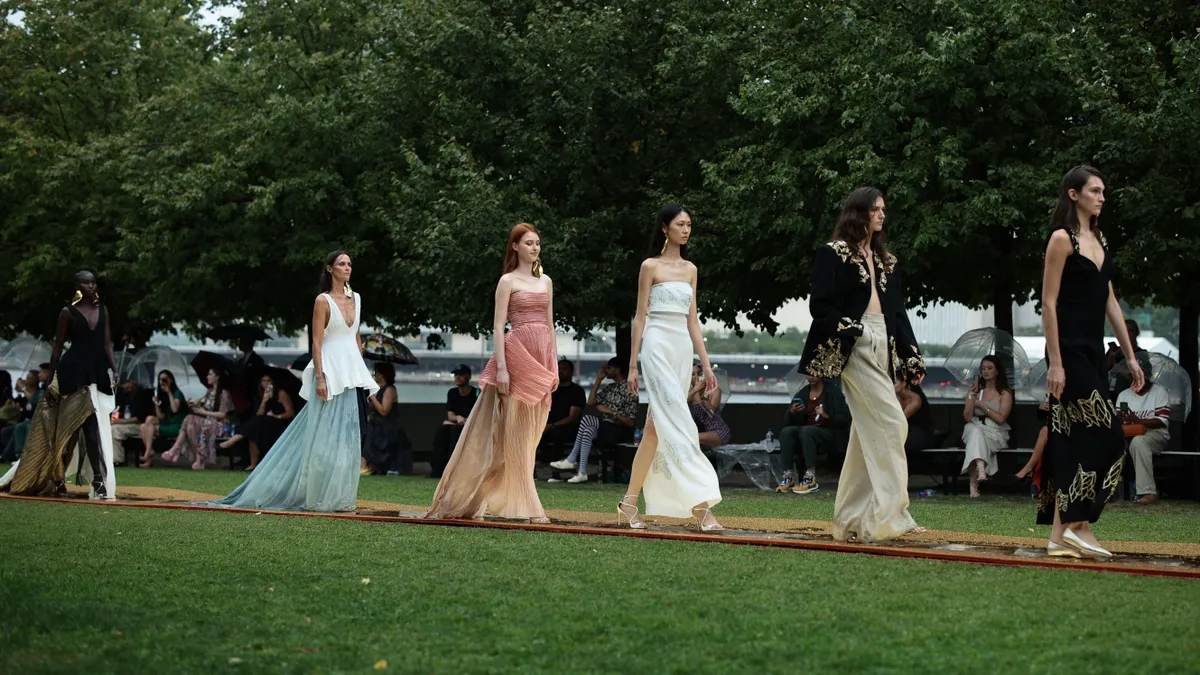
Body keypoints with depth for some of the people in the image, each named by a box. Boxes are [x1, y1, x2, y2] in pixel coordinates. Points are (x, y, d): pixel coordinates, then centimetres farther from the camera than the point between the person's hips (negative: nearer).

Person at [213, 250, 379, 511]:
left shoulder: (355, 299, 13)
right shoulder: (323, 301, -5)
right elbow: (316, 342, -9)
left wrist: (360, 370, 16)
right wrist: (319, 378, -17)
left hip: (350, 374, 6)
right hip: (330, 370, -6)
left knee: (346, 435, 6)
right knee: (324, 434, -4)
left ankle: (339, 495, 11)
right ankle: (318, 497, 1)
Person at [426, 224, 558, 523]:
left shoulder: (545, 281, 16)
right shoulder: (508, 281, -1)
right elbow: (498, 326, -6)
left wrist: (555, 365, 12)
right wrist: (501, 368, -15)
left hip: (542, 358, 6)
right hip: (517, 353, -6)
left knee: (530, 434, 5)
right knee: (514, 432, -5)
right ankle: (525, 505, -4)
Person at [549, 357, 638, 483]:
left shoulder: (629, 390, -9)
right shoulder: (610, 388, 16)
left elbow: (631, 422, -13)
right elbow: (591, 402, 10)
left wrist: (611, 411, -19)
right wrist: (598, 380, 8)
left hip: (620, 431, -7)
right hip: (605, 428, 7)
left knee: (587, 419, -26)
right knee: (588, 431, -25)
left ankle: (571, 460, -21)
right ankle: (581, 472, -34)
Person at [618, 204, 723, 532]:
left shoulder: (690, 269, 16)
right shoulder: (650, 266, 0)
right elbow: (640, 317, -1)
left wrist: (706, 364, 12)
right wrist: (633, 364, -4)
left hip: (683, 350, 7)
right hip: (658, 347, -7)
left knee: (656, 428, 7)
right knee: (679, 424, -16)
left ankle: (629, 503, 13)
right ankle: (699, 504, -22)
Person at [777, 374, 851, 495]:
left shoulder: (833, 392, 1)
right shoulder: (802, 394, 13)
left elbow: (845, 418, -7)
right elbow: (787, 422, 10)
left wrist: (827, 416, -22)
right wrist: (792, 412, -12)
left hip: (830, 433, -5)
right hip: (806, 432, 5)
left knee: (806, 431, -35)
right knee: (786, 431, -24)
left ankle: (810, 479, -39)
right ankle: (788, 476, -31)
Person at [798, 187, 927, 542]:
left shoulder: (886, 260, 20)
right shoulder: (834, 253, 0)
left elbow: (898, 312, 19)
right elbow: (820, 306, -7)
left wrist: (912, 358, 13)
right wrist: (849, 331, -18)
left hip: (883, 348, 7)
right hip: (855, 348, -7)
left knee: (868, 433, 6)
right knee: (891, 423, -16)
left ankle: (852, 519, 11)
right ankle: (888, 513, -14)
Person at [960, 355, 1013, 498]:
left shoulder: (1005, 393, 4)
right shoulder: (975, 390, 14)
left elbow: (1000, 418, -9)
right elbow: (967, 417, 3)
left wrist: (981, 405, -7)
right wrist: (972, 395, -6)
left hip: (996, 434, -2)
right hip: (974, 429, 2)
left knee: (977, 438, -35)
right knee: (975, 431, -36)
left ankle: (974, 481, -40)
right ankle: (980, 470, -58)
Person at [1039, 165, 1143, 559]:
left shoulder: (1099, 240, 15)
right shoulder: (1062, 239, -8)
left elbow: (1110, 302, 18)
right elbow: (1048, 303, -12)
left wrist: (1130, 355, 15)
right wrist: (1054, 362, -17)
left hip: (1093, 352, 8)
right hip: (1069, 350, -8)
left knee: (1072, 440, 6)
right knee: (1106, 435, -12)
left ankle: (1061, 534, 7)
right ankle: (1078, 524, -7)